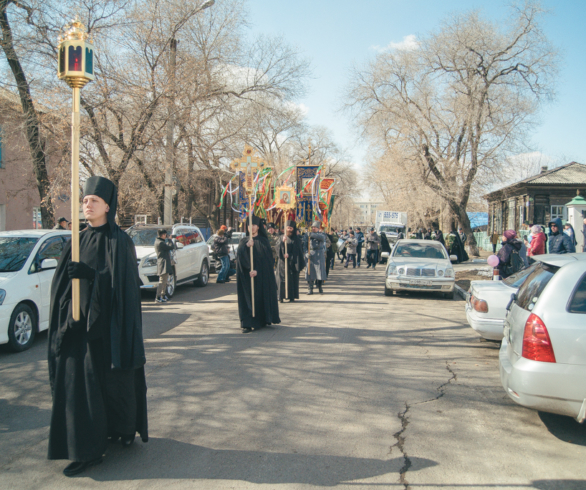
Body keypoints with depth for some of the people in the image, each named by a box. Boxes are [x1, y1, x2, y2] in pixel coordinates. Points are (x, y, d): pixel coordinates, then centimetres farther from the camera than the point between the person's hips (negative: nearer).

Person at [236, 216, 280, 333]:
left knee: (261, 296, 1)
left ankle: (262, 320, 13)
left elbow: (266, 259, -4)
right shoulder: (244, 241, 9)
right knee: (248, 297, -2)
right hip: (247, 275, 1)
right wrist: (246, 246, -25)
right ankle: (247, 323, -1)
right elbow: (240, 256, -8)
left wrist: (257, 270, -16)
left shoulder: (264, 241, 4)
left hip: (262, 275, -1)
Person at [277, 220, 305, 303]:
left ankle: (292, 297, 4)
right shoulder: (282, 238, 8)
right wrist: (282, 242, -19)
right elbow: (278, 250, -3)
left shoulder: (297, 239, 5)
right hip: (283, 263, 1)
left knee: (292, 279, -2)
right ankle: (281, 296, 2)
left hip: (293, 263, -1)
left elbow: (300, 252, 2)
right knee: (282, 279, -3)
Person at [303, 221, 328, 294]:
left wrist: (312, 235, -26)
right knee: (309, 271, -3)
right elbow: (304, 245, 4)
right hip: (310, 255, 1)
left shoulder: (322, 234, 9)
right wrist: (306, 253, -14)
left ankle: (320, 288, 10)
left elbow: (322, 238, -17)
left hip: (319, 255, -1)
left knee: (320, 271, -2)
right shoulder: (307, 236, 12)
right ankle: (310, 289, 4)